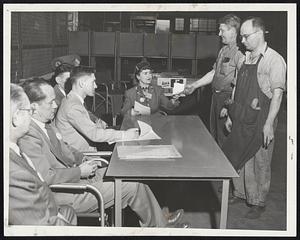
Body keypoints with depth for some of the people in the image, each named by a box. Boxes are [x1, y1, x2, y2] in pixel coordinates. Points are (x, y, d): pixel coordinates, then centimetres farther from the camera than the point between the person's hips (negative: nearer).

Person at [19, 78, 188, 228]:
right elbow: (46, 177, -28)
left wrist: (84, 160, 4)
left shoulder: (46, 124, 6)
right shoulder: (28, 135, -25)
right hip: (65, 195, -10)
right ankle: (159, 225, 15)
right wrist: (80, 171, -18)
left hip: (77, 174, 10)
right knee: (131, 186, -8)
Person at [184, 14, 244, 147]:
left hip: (228, 98, -9)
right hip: (216, 96, 9)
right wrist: (194, 85, 20)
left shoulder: (240, 54, -17)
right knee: (214, 133, 18)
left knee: (224, 138, 0)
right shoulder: (223, 50, 12)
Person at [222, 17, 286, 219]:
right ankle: (240, 193, 33)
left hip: (261, 122, -7)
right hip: (242, 119, 7)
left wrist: (269, 124, -21)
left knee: (260, 163, 4)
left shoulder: (274, 60, -12)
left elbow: (277, 94, -16)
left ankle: (259, 203, 18)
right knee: (239, 158, 15)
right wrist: (231, 115, 16)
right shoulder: (247, 58, 10)